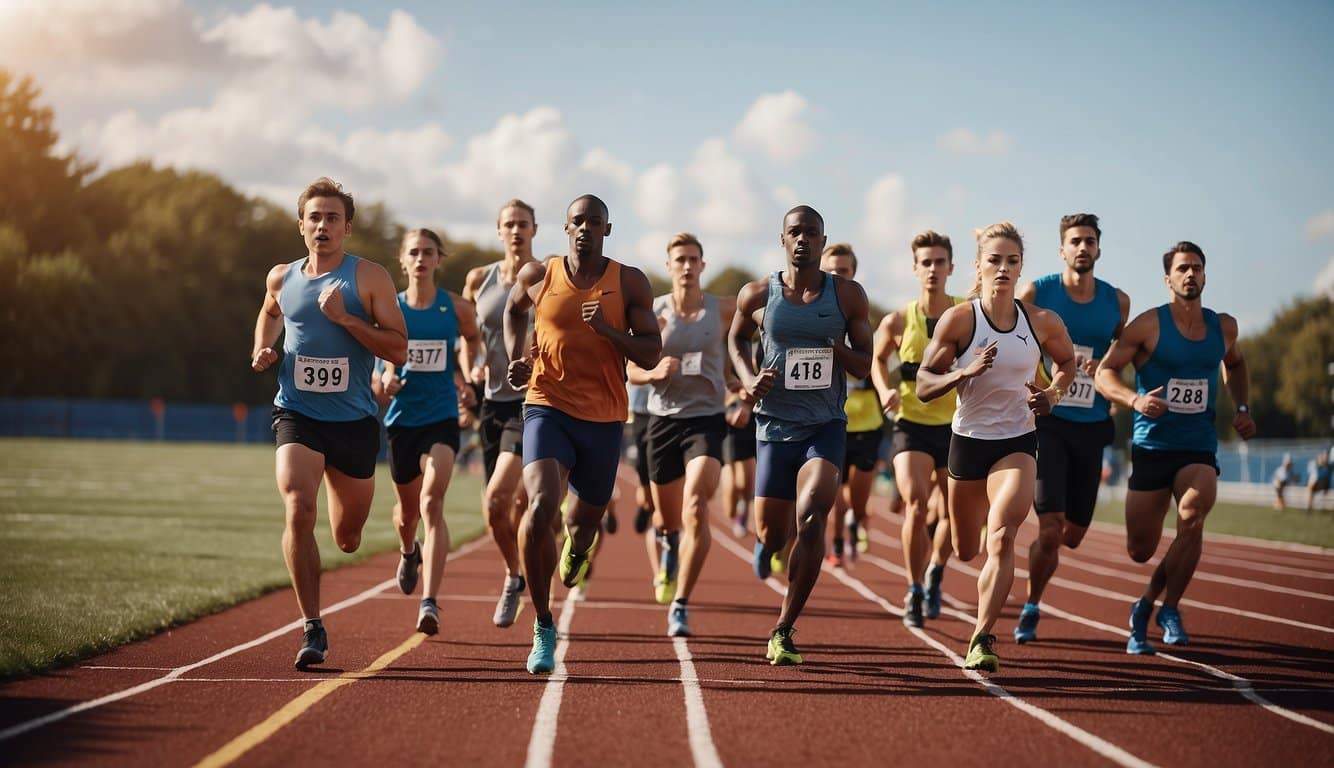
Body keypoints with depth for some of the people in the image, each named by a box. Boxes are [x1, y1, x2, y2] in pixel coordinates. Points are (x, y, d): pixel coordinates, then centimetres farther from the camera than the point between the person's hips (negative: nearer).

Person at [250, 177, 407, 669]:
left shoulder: (369, 278, -4)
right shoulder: (281, 278, 6)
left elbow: (399, 351, -9)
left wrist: (344, 318, -19)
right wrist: (262, 351, 10)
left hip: (354, 420, 0)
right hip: (297, 414, 1)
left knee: (348, 540, 12)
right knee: (298, 511, -24)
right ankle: (313, 629, -19)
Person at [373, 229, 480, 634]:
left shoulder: (457, 308, 0)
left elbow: (473, 340, 20)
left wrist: (464, 382, 13)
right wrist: (383, 382, -12)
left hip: (442, 418, -2)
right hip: (402, 418, 2)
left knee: (432, 502, -20)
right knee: (407, 507, 16)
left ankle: (430, 602, -27)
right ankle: (408, 552, 54)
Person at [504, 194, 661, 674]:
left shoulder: (630, 283, -1)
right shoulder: (537, 277, 2)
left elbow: (651, 355, -4)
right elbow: (513, 310, 25)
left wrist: (608, 330, -20)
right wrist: (515, 359, 9)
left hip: (603, 419, 2)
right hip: (547, 408, -1)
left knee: (587, 517, 16)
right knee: (541, 506, -25)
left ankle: (577, 546, 60)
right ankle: (543, 627, -13)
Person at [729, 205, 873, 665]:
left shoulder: (848, 296, 1)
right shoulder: (757, 296, 1)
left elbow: (865, 366, 6)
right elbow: (736, 338, 20)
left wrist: (838, 349, -16)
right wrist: (748, 378, 0)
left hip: (826, 425, -1)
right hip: (775, 424, 1)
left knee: (811, 518, -22)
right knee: (772, 531, 4)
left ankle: (783, 631, -15)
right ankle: (766, 545, 46)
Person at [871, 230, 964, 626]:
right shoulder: (898, 321, -4)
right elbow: (878, 359, 14)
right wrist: (885, 390, -3)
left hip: (956, 426, 1)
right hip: (912, 424, -1)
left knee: (950, 513, 7)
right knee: (916, 506, -17)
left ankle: (935, 573, 36)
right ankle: (914, 591, -1)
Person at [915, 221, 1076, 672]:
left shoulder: (1042, 322, -5)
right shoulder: (959, 319, -11)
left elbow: (1067, 361, 16)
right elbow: (923, 387, -9)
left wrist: (1053, 395, -4)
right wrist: (966, 372, -26)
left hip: (1018, 442, -1)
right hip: (968, 440, 1)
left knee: (1001, 539, -23)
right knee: (966, 550, 15)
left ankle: (982, 639, -20)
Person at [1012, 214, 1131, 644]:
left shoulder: (1117, 302, 5)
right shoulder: (1036, 293, -4)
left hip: (1090, 427, 4)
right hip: (1046, 421, -4)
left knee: (1073, 535, 8)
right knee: (1051, 527, -15)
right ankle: (1030, 609, 6)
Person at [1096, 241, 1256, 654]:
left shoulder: (1224, 326, 8)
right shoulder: (1149, 325, -6)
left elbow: (1234, 364, 30)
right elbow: (1104, 372, -8)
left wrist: (1242, 409, 15)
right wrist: (1135, 400, -26)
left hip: (1199, 448, 2)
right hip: (1152, 446, -2)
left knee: (1192, 515, -28)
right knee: (1139, 551, 0)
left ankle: (1168, 608, -10)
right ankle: (1146, 609, 35)